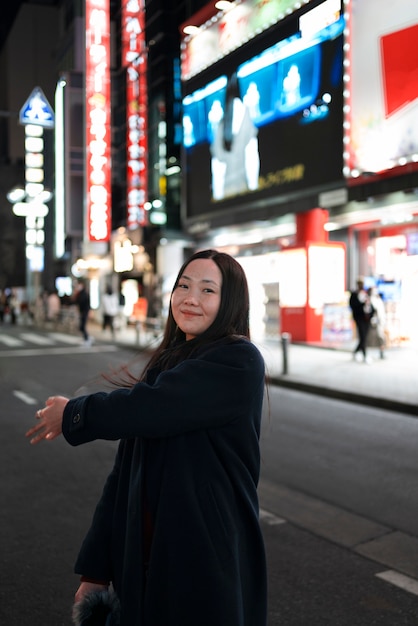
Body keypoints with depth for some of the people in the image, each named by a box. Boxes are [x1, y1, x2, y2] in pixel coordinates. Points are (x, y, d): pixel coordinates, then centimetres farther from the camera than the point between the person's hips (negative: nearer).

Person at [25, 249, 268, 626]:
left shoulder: (240, 361, -15)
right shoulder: (167, 362, 8)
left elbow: (152, 407, -25)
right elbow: (128, 470, 6)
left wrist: (74, 414, -7)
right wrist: (96, 569, 6)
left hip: (209, 566, -6)